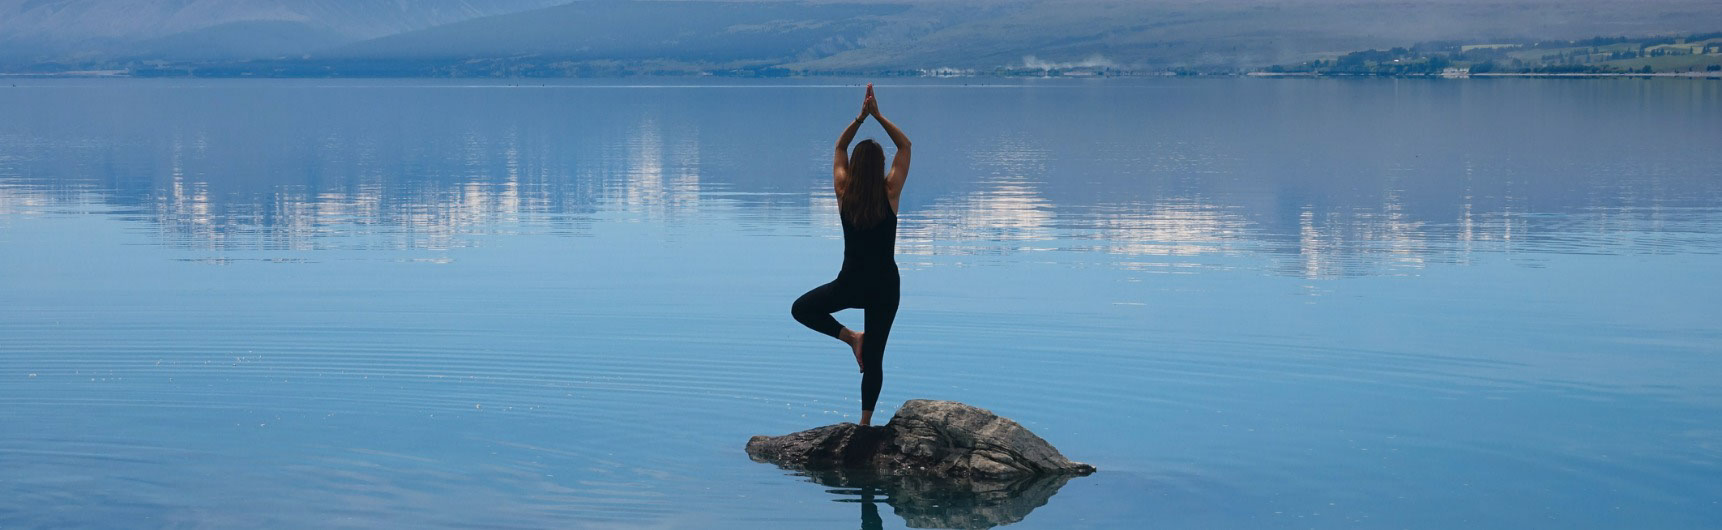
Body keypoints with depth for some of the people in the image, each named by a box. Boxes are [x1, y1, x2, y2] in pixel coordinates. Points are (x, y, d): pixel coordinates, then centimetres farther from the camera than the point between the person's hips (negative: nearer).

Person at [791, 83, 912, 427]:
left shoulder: (844, 192, -8)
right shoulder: (890, 192, -11)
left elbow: (839, 147, 8)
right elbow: (905, 146, 1)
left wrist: (861, 117, 0)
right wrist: (878, 116, -4)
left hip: (850, 284, -1)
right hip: (885, 286, 1)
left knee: (802, 309, 23)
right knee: (874, 357, 9)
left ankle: (849, 336, 4)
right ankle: (866, 421, 10)